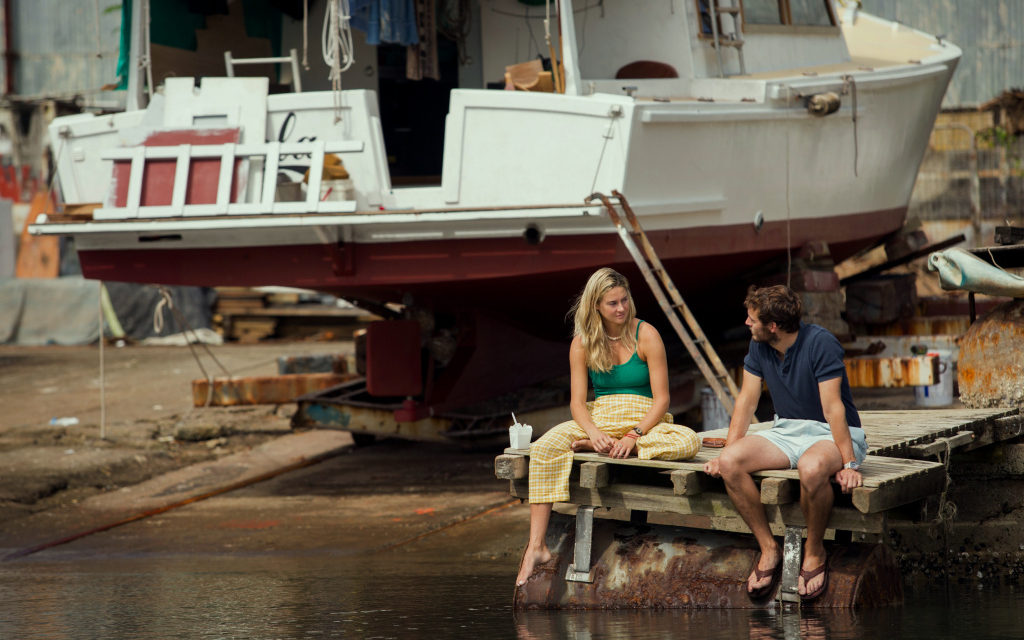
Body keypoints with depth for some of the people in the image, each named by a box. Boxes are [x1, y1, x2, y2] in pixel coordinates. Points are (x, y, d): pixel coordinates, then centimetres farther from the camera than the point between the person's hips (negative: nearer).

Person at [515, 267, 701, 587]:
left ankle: (593, 450, -25)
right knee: (543, 447, -28)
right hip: (598, 419, 1)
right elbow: (577, 401, -1)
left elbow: (661, 399, -7)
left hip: (643, 420, -1)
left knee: (688, 441, -34)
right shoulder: (583, 343, 4)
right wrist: (594, 432, -23)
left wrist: (634, 435, -22)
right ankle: (536, 546, -33)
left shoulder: (646, 336, -4)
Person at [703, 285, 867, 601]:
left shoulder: (820, 343, -19)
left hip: (832, 434, -6)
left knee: (811, 468, -41)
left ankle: (814, 552, -16)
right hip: (786, 432, 6)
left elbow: (832, 407, -24)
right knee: (730, 463, -20)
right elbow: (747, 400, 7)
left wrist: (848, 464, -29)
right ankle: (768, 548, -9)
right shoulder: (759, 346, 1)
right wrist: (728, 451, -2)